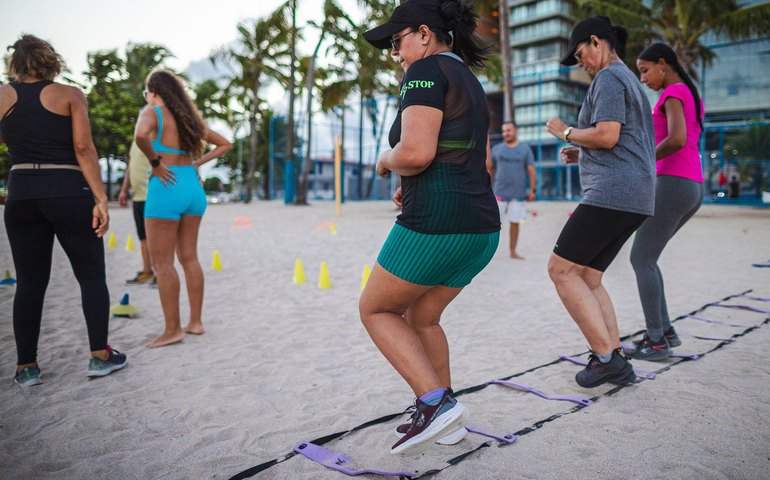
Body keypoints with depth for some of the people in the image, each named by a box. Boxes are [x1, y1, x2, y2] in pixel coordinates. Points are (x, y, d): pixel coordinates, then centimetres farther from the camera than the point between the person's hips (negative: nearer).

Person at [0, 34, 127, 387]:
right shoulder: (70, 95, 0)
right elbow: (83, 148, -9)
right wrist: (100, 198, -11)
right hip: (69, 192, -3)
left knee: (29, 282, 9)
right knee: (91, 275, 8)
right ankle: (100, 356, 7)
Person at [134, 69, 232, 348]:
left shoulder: (152, 112, -5)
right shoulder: (189, 117, 15)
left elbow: (141, 136, -29)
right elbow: (225, 144, 22)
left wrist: (155, 162, -13)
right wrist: (196, 163, 13)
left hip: (166, 188, -7)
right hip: (193, 187, 7)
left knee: (161, 262, -1)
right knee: (189, 257, 12)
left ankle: (172, 329, 0)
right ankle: (196, 322, 16)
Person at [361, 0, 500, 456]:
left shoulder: (426, 70, -7)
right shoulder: (470, 81, 22)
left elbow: (416, 153, -21)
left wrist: (388, 160, 1)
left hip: (436, 223, -9)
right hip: (482, 225, 9)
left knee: (375, 309, 10)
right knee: (421, 317, 22)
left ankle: (436, 402, 0)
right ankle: (445, 418, 27)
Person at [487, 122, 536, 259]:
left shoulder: (525, 149, 5)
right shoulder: (497, 149, 7)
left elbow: (531, 170, 3)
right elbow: (490, 168, 12)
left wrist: (533, 189, -3)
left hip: (518, 194, 0)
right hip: (500, 192, 0)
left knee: (515, 223, 5)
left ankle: (513, 251, 15)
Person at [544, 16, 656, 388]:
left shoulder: (609, 77, -5)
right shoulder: (631, 82, 27)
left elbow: (607, 135, -18)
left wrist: (566, 132, -1)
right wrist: (582, 154, 21)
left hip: (612, 193, -10)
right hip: (635, 197, 10)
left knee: (561, 270, -7)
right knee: (587, 278, 10)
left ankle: (606, 357, -7)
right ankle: (616, 362, 9)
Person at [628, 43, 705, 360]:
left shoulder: (673, 93, -7)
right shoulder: (694, 97, 23)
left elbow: (677, 139, -22)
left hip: (672, 186, -9)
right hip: (692, 189, 9)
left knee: (641, 260, -3)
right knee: (644, 257, 14)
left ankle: (657, 341, -1)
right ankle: (665, 330, 12)